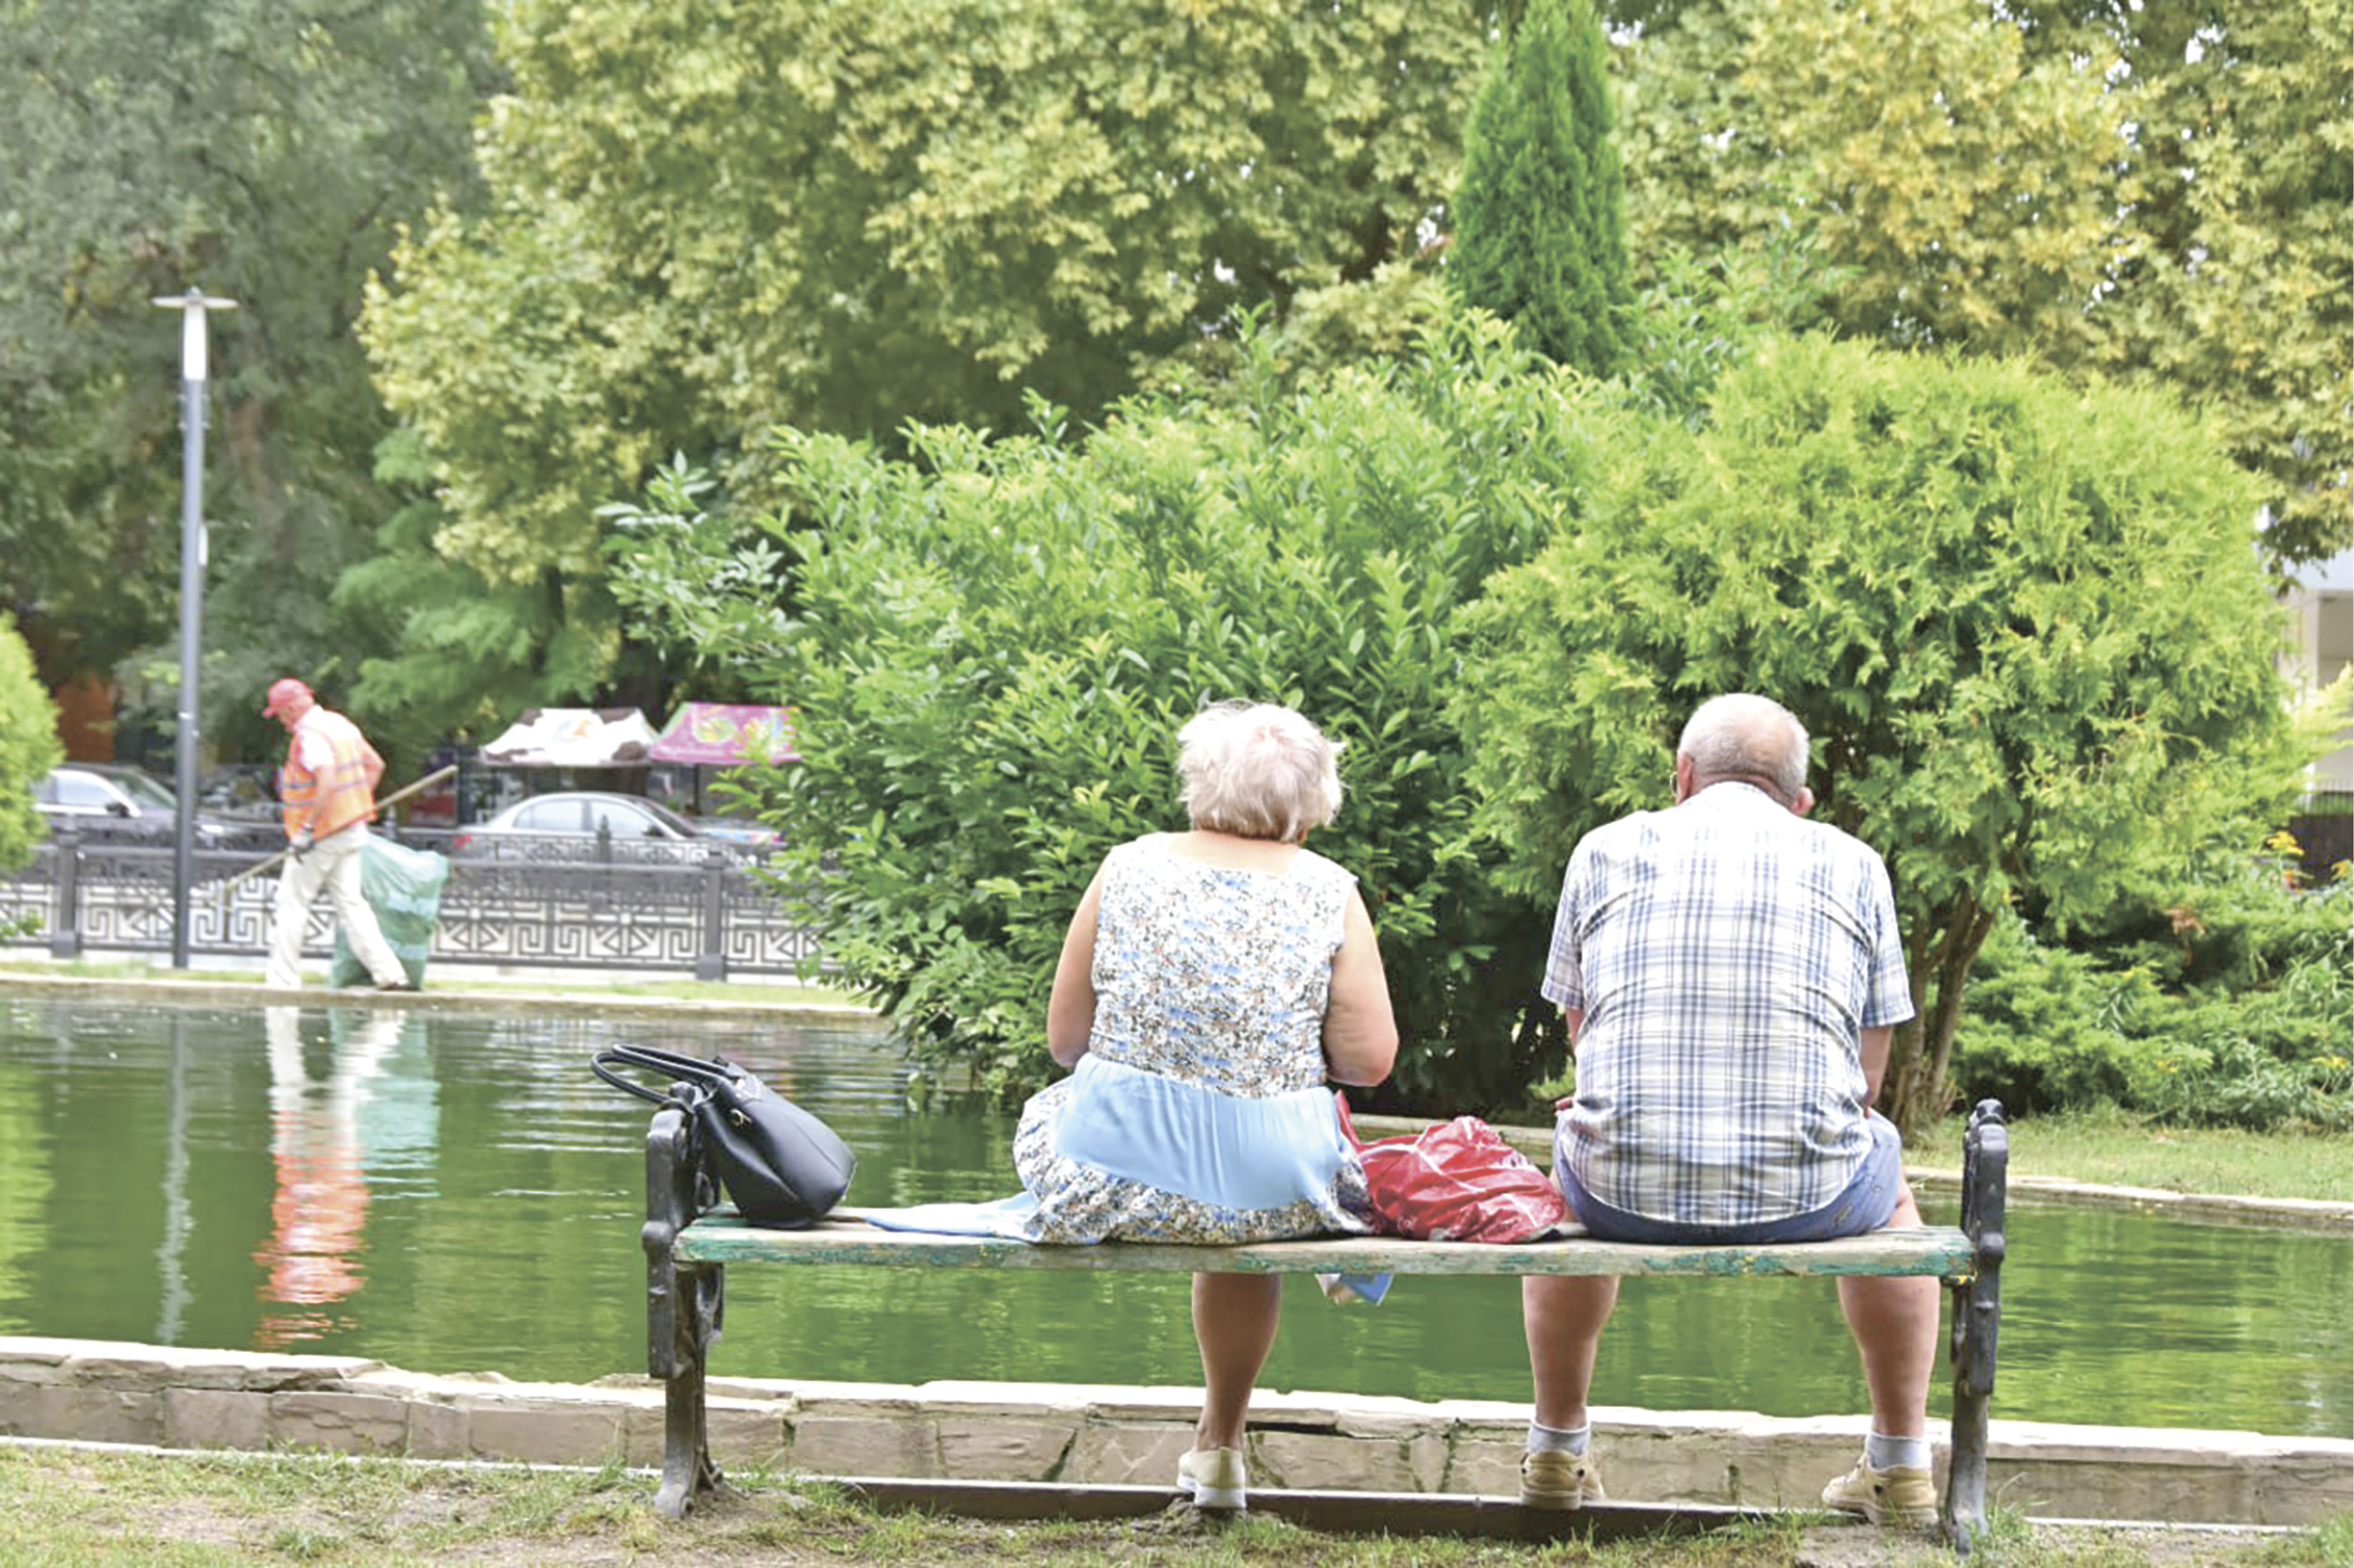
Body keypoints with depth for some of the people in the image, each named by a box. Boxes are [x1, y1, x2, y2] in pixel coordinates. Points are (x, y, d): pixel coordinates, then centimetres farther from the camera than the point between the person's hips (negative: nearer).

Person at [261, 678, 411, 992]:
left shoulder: (311, 736, -18)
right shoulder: (341, 724, 12)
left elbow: (327, 782, -30)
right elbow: (375, 764, 19)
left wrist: (307, 829, -27)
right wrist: (358, 807, 20)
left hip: (322, 835, -9)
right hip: (353, 831, 9)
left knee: (292, 904, 1)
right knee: (350, 903, 7)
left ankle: (282, 979, 3)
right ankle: (390, 973, -3)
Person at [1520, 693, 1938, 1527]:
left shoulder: (1608, 850, 9)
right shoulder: (1853, 865, 8)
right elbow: (1866, 1073, 12)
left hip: (1624, 1192, 1)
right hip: (1802, 1194, -1)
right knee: (1891, 1189, 35)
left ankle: (1556, 1454, 41)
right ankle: (1901, 1468, 34)